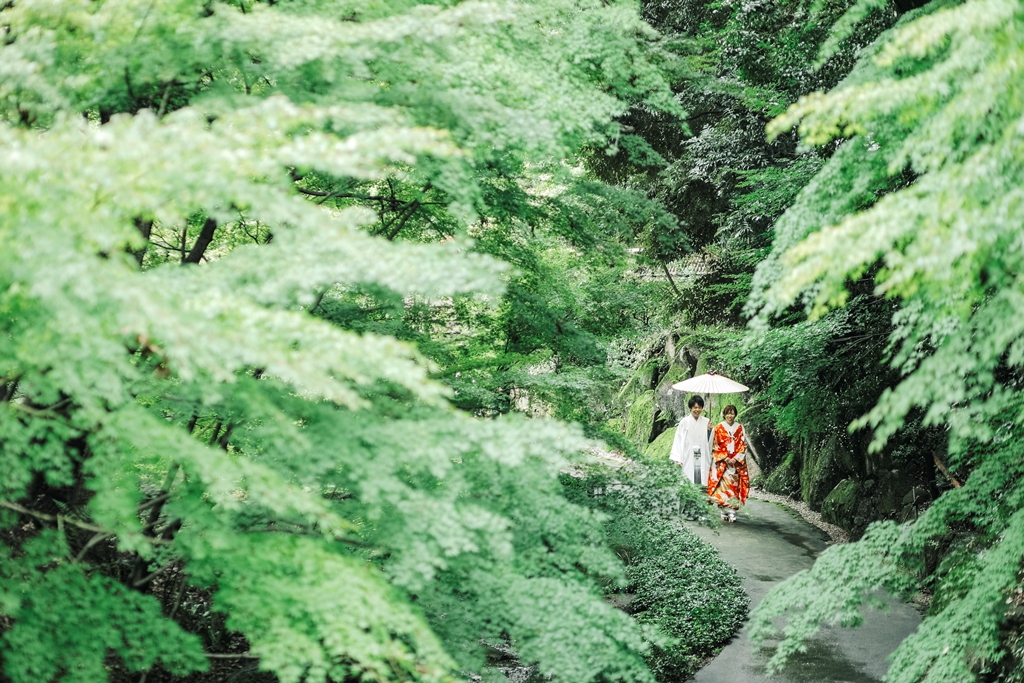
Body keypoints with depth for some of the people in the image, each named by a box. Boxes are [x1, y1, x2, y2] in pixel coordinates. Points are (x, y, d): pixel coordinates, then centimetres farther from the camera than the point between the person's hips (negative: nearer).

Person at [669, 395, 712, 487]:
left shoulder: (706, 422, 8)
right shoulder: (684, 422, -1)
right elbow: (678, 440, -2)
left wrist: (710, 430, -8)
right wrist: (677, 459, -8)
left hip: (703, 460, 2)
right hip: (688, 460, -2)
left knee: (702, 484, -2)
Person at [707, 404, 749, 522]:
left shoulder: (739, 428, 8)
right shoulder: (718, 428, 3)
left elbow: (743, 446, 6)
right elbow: (715, 446, 1)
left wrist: (736, 458, -7)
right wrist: (725, 458, -9)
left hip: (736, 462, 1)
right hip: (721, 462, -1)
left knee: (734, 485, -4)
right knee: (722, 485, -8)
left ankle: (732, 512, -4)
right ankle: (723, 512, -3)